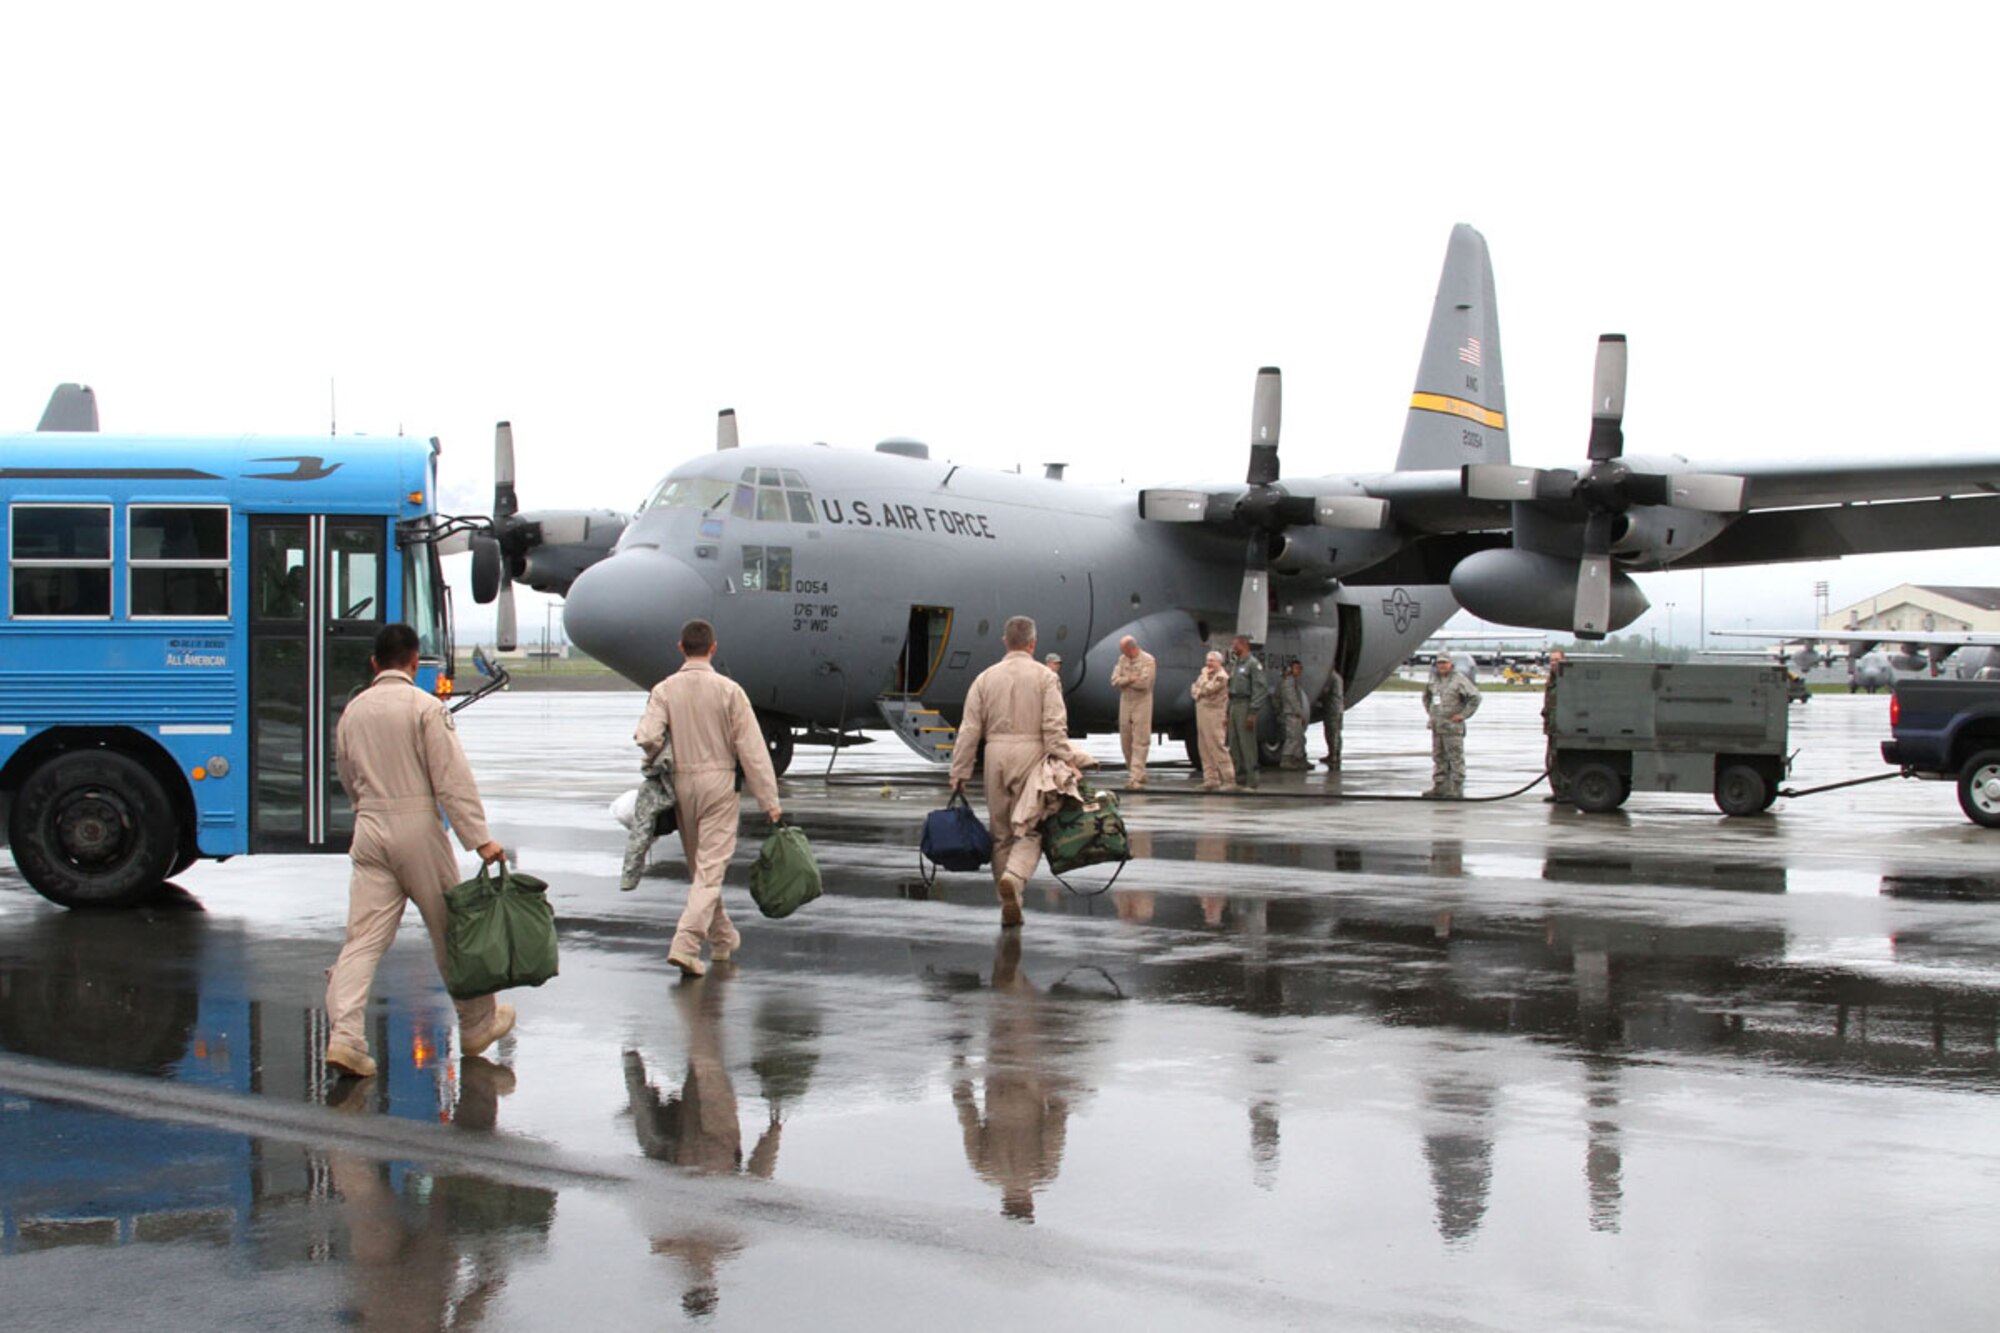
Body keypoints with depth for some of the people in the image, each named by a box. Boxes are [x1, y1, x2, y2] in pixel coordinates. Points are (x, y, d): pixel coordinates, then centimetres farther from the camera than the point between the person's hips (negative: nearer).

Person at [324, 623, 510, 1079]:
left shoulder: (353, 711, 10)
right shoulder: (426, 707, -8)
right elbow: (453, 778, -13)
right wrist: (479, 839, -14)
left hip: (369, 830, 4)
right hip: (418, 827, -4)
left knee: (363, 936, 1)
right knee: (452, 930, 10)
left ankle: (344, 1035, -13)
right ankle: (477, 1024, 24)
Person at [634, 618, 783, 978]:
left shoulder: (664, 690, -2)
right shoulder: (728, 690, -8)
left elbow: (647, 736, -16)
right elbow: (752, 749, -9)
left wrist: (657, 762, 8)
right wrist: (770, 801, -5)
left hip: (682, 782, 3)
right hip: (718, 782, -3)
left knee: (699, 867, 17)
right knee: (710, 869, -4)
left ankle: (723, 939, 29)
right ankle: (685, 944, -17)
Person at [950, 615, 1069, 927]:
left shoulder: (985, 678, 7)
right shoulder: (1045, 677, -1)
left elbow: (969, 730, 4)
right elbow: (1055, 726, -10)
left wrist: (960, 772, 7)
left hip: (996, 756, 3)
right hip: (1032, 756, -3)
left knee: (1001, 832, 12)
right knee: (1030, 830, 1)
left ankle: (1009, 907, 13)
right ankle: (1013, 878, -27)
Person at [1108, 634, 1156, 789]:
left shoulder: (1147, 660, -9)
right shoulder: (1122, 659, 9)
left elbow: (1144, 683, -19)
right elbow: (1114, 681, 1)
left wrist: (1124, 681, -7)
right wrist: (1130, 679, -15)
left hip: (1142, 703, -6)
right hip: (1125, 702, 6)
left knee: (1140, 742, -8)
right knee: (1126, 741, 9)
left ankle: (1137, 778, -11)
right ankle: (1132, 772, 22)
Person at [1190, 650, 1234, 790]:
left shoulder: (1221, 676, -9)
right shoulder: (1206, 674, 20)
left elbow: (1207, 689, -18)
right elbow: (1194, 688, 20)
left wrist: (1204, 675, -5)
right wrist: (1197, 692, -2)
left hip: (1214, 715, -9)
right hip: (1202, 714, 9)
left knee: (1218, 748, -12)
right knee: (1205, 749, 8)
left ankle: (1229, 779, -11)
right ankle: (1210, 779, 11)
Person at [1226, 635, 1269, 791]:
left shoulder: (1253, 663, -8)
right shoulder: (1235, 665, 19)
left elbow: (1260, 689, -14)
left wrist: (1253, 712, -20)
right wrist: (1228, 712, 17)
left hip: (1246, 706, -9)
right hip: (1234, 706, 9)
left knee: (1247, 745, -9)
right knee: (1234, 745, 8)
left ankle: (1251, 782, -9)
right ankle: (1239, 780, 13)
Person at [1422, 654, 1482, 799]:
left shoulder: (1459, 679, -8)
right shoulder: (1434, 680, 12)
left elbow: (1475, 697, -12)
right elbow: (1426, 696, 31)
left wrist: (1463, 714, -12)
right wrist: (1430, 712, 18)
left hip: (1452, 726, -7)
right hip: (1436, 726, 7)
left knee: (1456, 758, -6)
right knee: (1439, 758, 9)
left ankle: (1456, 789, -6)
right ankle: (1439, 788, 14)